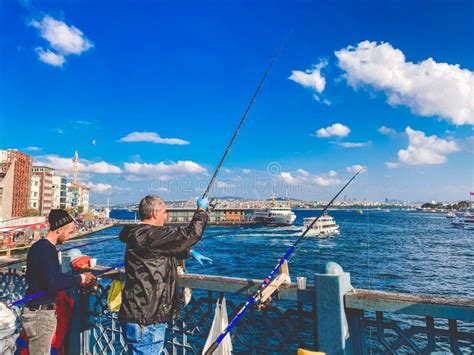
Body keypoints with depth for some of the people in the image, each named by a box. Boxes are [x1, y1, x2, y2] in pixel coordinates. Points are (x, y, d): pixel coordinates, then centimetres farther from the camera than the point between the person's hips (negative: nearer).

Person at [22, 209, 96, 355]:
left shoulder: (39, 246, 9)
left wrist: (77, 279, 7)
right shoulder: (47, 249, -21)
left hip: (37, 310, 10)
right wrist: (80, 278, -15)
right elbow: (53, 283, -27)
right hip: (40, 313, -10)